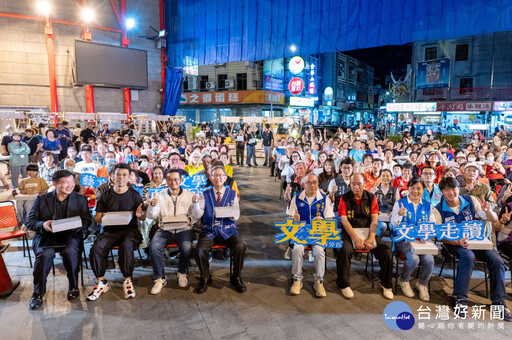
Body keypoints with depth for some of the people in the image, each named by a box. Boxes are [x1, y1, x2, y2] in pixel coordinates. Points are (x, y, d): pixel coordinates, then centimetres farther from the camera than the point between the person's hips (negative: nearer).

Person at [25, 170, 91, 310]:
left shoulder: (80, 199, 13)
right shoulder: (41, 199, 12)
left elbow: (86, 221, 6)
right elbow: (30, 222, 7)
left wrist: (77, 225, -17)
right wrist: (43, 225, -15)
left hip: (70, 235, 0)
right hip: (46, 236, 0)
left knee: (70, 252, -31)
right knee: (45, 254, -30)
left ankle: (73, 287, -8)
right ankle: (38, 293, -11)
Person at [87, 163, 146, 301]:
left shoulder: (135, 195, 6)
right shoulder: (105, 196, 10)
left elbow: (143, 219, 5)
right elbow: (96, 218, 11)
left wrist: (141, 214, -19)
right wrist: (102, 218, -13)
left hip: (129, 230, -2)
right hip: (109, 231, 2)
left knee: (126, 246, -34)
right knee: (96, 248, -27)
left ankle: (127, 281, -14)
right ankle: (101, 282, -8)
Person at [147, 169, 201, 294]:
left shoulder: (189, 195, 7)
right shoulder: (160, 195, 9)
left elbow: (197, 217, 1)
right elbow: (151, 216, 1)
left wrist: (195, 204, -19)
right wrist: (152, 205, -20)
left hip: (184, 229, -1)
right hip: (165, 229, 1)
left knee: (186, 247, -29)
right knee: (154, 246, -26)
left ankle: (182, 274, 0)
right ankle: (160, 278, -7)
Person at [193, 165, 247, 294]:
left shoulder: (232, 194, 9)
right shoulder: (205, 194, 9)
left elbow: (237, 216, 1)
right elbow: (199, 214, -1)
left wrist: (232, 213, -22)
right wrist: (196, 203, -21)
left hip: (228, 230, 0)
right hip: (209, 230, 0)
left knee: (240, 246, -28)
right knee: (200, 250, -27)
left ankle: (236, 277, -4)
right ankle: (205, 278, 1)